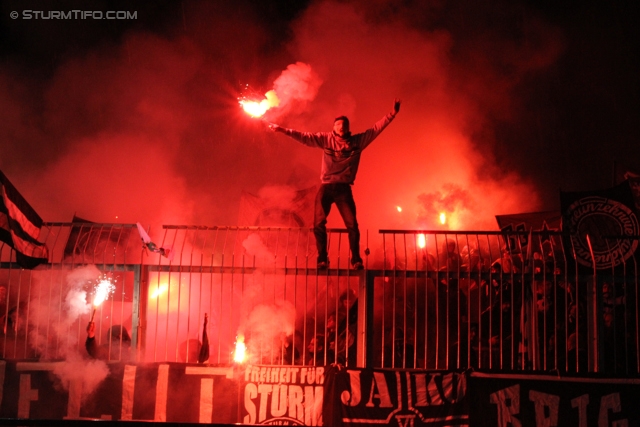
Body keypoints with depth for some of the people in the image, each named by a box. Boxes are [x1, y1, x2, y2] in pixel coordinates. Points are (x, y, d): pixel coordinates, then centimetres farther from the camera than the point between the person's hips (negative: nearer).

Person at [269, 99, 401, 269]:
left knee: (352, 225, -6)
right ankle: (322, 259, 3)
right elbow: (305, 137, 0)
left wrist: (392, 114, -2)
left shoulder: (358, 141, 6)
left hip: (344, 189, 0)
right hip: (326, 188, 0)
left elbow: (377, 128, 6)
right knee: (318, 224, -6)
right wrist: (283, 130, -7)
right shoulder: (326, 139, 4)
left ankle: (356, 260, 2)